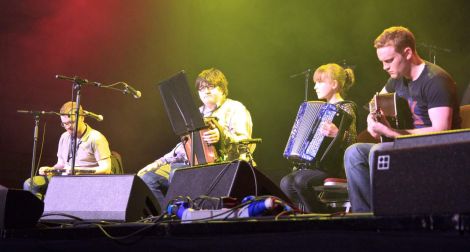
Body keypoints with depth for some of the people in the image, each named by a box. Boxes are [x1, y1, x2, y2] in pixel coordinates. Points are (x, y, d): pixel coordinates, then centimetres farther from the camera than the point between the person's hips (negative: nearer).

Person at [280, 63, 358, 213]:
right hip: (317, 164, 9)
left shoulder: (345, 109, -7)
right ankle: (310, 213, -2)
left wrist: (337, 134, -37)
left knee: (301, 181, -30)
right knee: (286, 183, -12)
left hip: (335, 167, -9)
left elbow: (351, 141, -19)